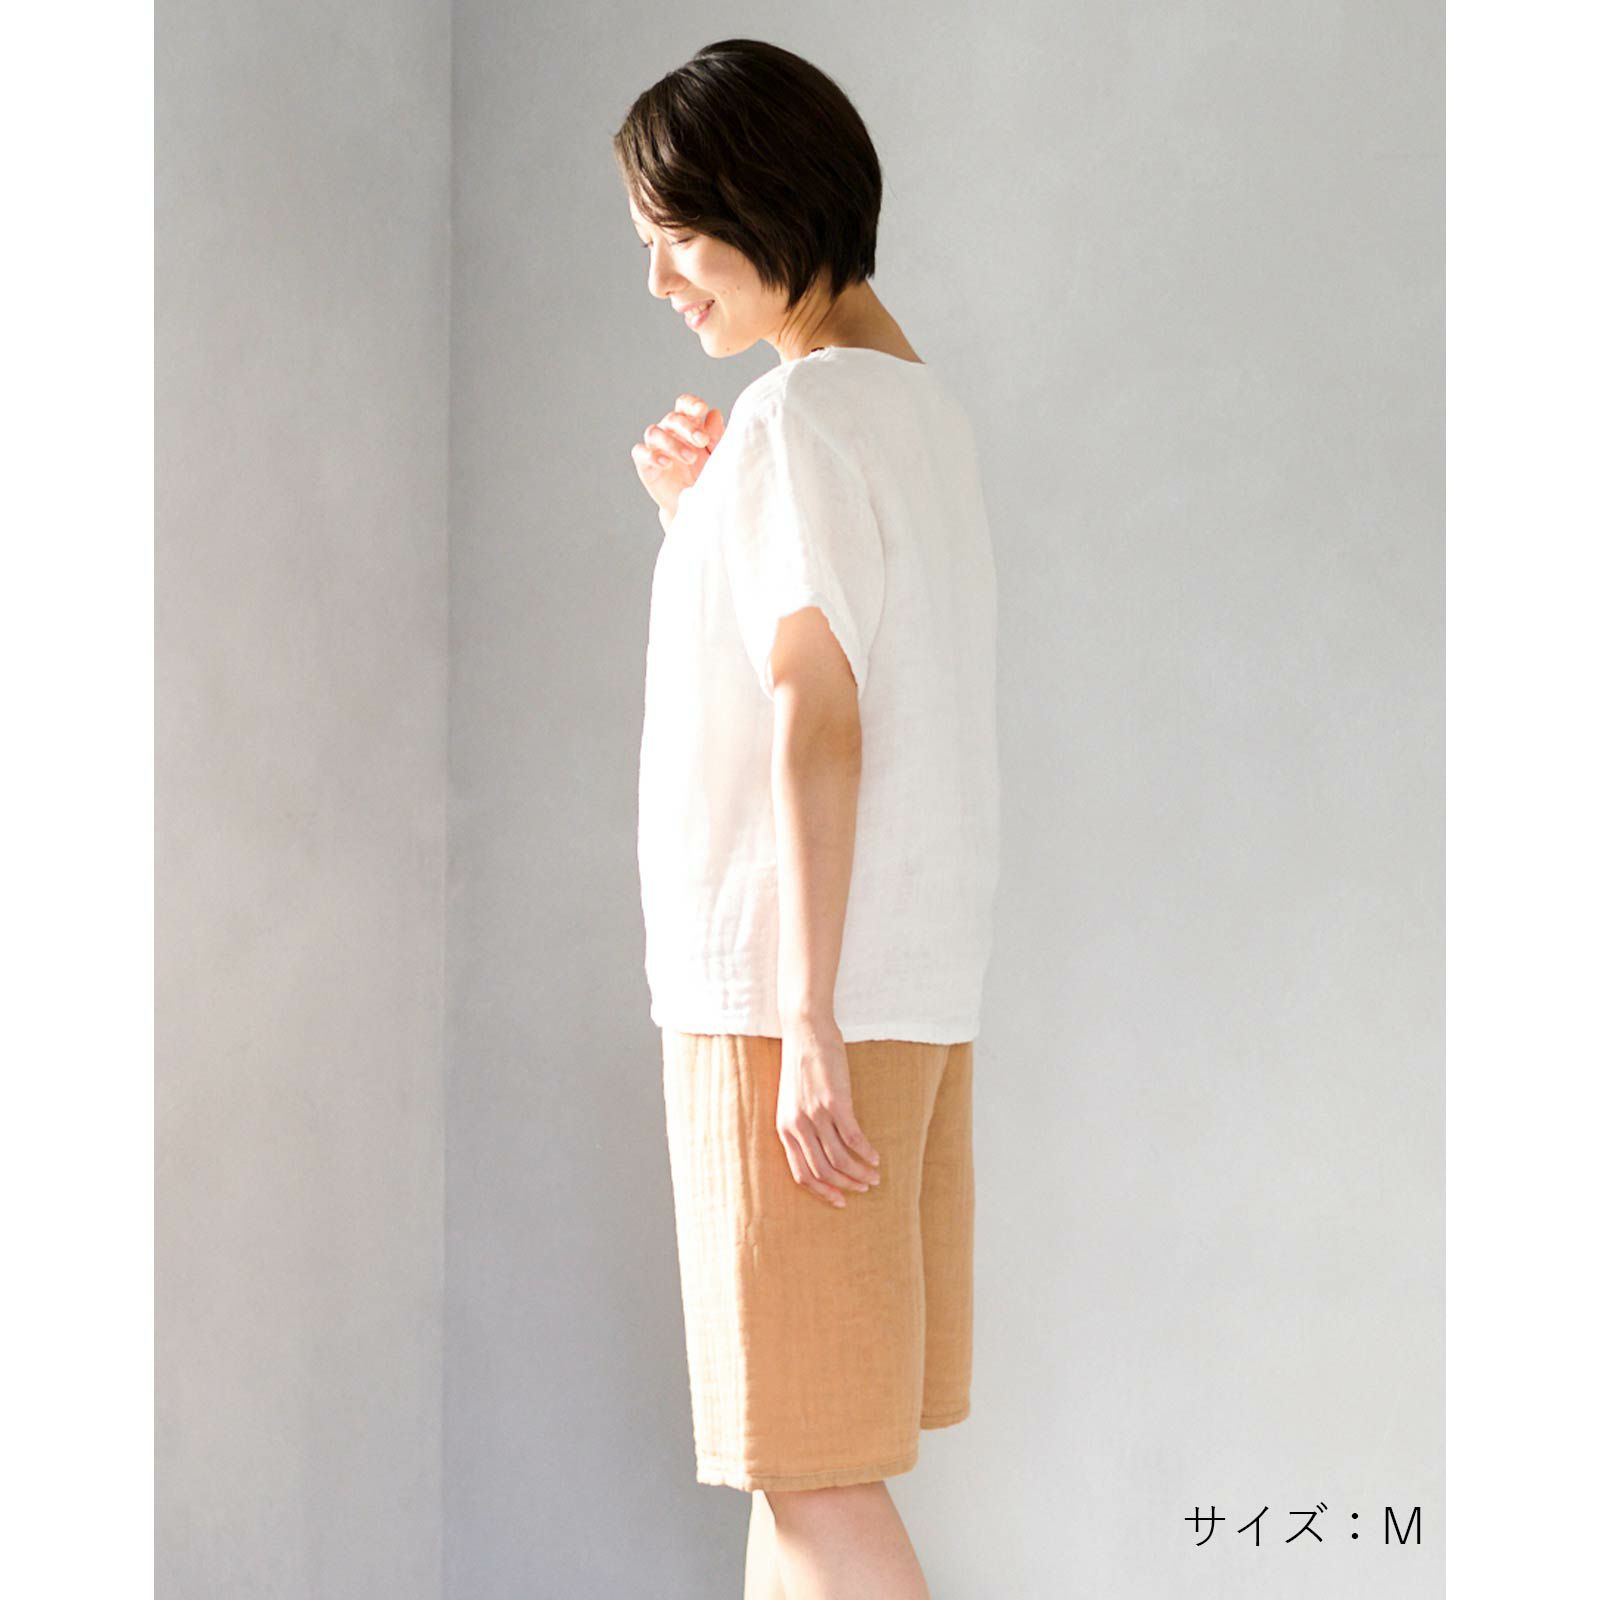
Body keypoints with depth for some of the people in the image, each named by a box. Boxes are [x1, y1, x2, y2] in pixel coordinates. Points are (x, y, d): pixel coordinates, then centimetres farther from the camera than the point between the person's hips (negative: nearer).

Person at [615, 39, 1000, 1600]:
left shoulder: (796, 418, -13)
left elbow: (814, 727, -20)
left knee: (807, 1458, -5)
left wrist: (809, 1027, -23)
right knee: (793, 1434, 16)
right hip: (920, 980, 10)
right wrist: (703, 518, 11)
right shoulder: (923, 403, 14)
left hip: (800, 989, -10)